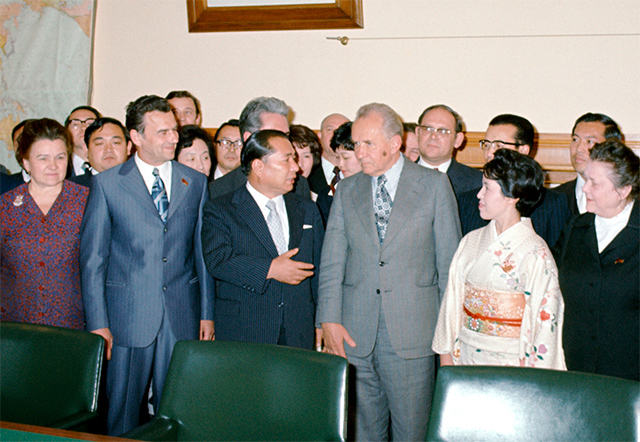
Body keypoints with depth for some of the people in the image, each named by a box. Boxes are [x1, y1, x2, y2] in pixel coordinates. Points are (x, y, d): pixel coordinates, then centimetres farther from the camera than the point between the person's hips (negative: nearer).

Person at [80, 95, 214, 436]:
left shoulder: (196, 183, 8)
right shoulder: (107, 184, -1)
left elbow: (204, 252, 10)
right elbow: (92, 259, -1)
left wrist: (207, 312, 6)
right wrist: (98, 323, -6)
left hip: (182, 318, 2)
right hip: (128, 317, -2)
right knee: (123, 413, 6)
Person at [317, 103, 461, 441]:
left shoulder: (434, 186, 2)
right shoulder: (346, 190, 11)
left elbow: (449, 261, 2)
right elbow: (332, 262, 8)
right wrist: (329, 320, -2)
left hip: (412, 333, -2)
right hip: (355, 335, 3)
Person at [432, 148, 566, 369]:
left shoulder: (535, 254, -13)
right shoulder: (471, 242, 4)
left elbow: (543, 322, -10)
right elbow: (453, 300, 9)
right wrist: (446, 356, 8)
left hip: (510, 364, -5)